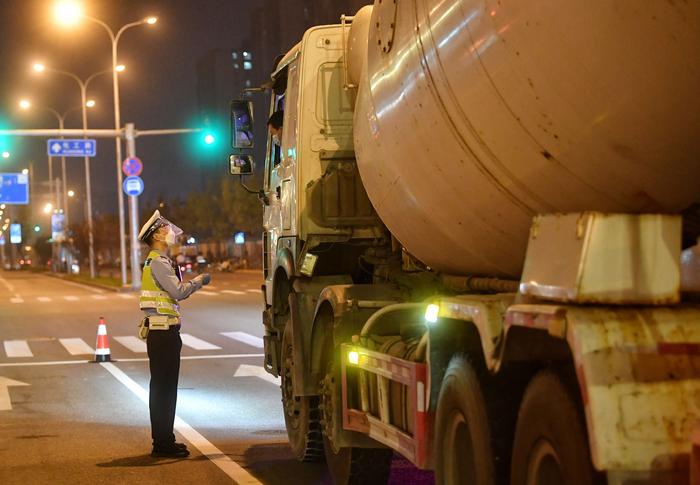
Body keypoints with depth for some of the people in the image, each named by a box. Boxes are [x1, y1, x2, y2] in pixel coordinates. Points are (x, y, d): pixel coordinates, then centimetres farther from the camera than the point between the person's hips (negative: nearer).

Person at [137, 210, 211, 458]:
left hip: (166, 332, 11)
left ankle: (164, 440, 20)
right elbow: (178, 292, -20)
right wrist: (199, 280, -6)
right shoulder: (157, 262, -14)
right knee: (162, 388, -7)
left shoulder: (162, 261, 19)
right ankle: (162, 443, -3)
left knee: (166, 388, 14)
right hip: (162, 332, -11)